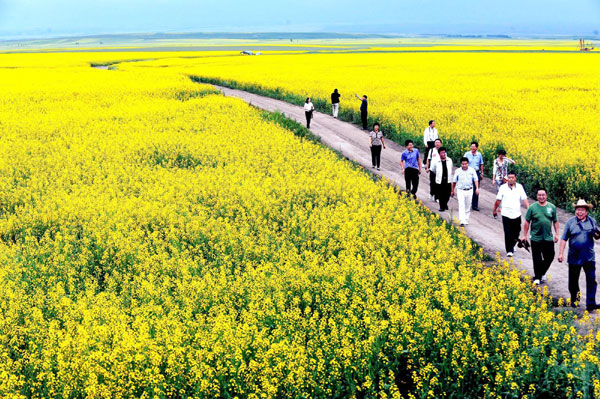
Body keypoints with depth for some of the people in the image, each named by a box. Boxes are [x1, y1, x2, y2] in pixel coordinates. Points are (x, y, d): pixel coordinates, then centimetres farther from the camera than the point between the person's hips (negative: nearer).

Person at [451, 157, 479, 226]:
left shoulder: (472, 170, 1)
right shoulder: (458, 171, 0)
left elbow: (476, 180, 1)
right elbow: (454, 181, 9)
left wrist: (477, 188, -14)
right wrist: (452, 191, 14)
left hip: (469, 191, 2)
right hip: (460, 190, -2)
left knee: (468, 207, 10)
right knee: (461, 206, -13)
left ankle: (466, 220, 23)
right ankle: (462, 221, -19)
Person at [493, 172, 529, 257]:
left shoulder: (519, 187, 3)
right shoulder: (503, 187, -1)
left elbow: (524, 199, 1)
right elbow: (498, 200, 7)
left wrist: (529, 209, -12)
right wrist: (494, 210, 13)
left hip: (517, 214, 2)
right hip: (506, 214, -2)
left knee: (516, 233, 12)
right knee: (508, 234, -4)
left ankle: (512, 245, 38)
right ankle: (509, 251, 3)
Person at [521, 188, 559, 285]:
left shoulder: (552, 207, 5)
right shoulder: (532, 207, -1)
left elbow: (555, 222, 11)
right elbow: (527, 222, 2)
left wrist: (556, 234, 4)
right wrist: (524, 235, 0)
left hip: (548, 238, 2)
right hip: (536, 238, -2)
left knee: (549, 257, 6)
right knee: (537, 259, 3)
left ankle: (542, 273, 30)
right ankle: (537, 277, 17)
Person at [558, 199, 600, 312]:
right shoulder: (570, 222, -1)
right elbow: (564, 239, 1)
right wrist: (561, 253, -3)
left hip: (589, 257, 0)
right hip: (574, 257, 0)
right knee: (573, 280, 11)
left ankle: (591, 304, -4)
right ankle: (574, 300, 31)